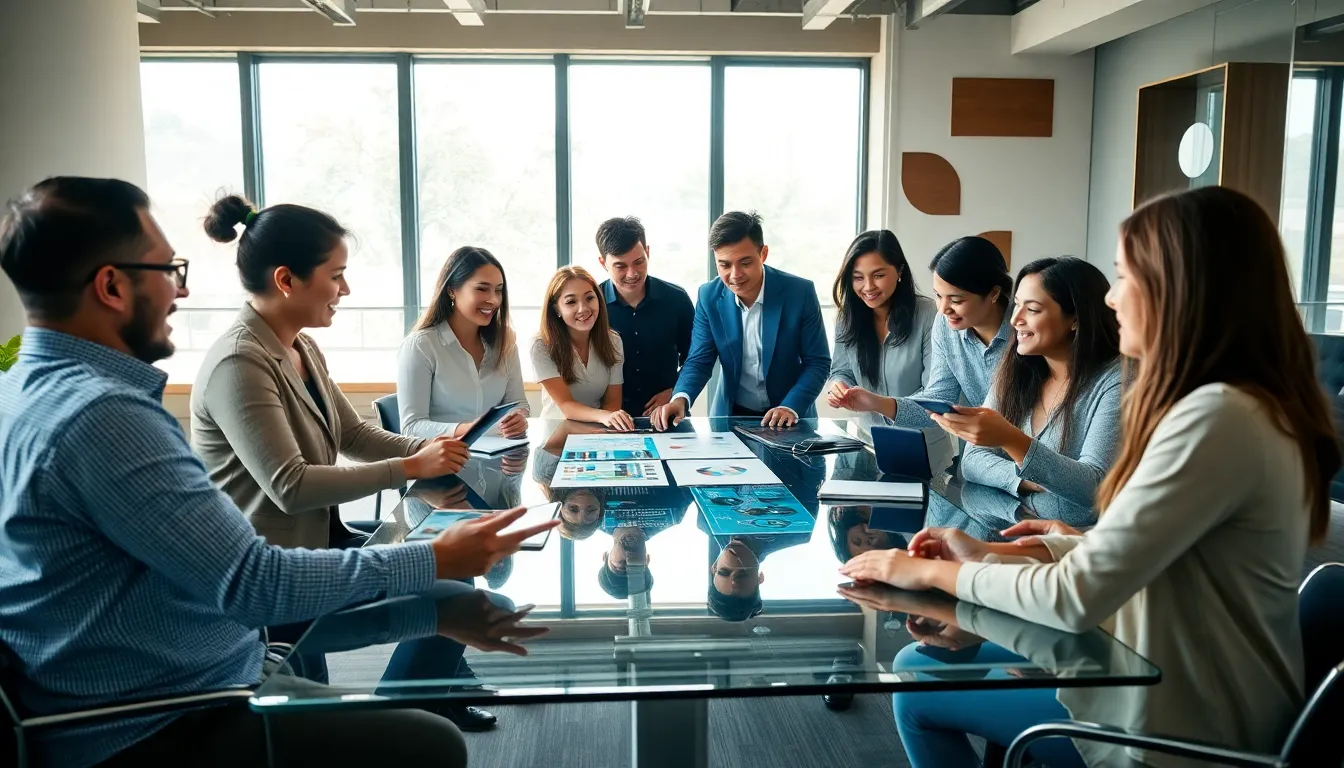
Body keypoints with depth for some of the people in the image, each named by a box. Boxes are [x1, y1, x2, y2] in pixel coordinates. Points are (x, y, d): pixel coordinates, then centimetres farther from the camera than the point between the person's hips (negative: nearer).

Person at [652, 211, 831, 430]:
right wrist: (680, 399, -23)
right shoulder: (709, 297, -6)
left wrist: (791, 407, -22)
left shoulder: (800, 292, -12)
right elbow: (699, 361, -3)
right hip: (731, 415, 1)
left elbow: (818, 363, -7)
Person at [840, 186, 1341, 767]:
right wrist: (990, 554, 1)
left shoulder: (1217, 419, -27)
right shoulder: (1249, 406, 6)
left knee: (918, 693, 1)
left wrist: (934, 572, -12)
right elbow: (1126, 547, 9)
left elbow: (1077, 597, -26)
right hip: (1177, 683, 9)